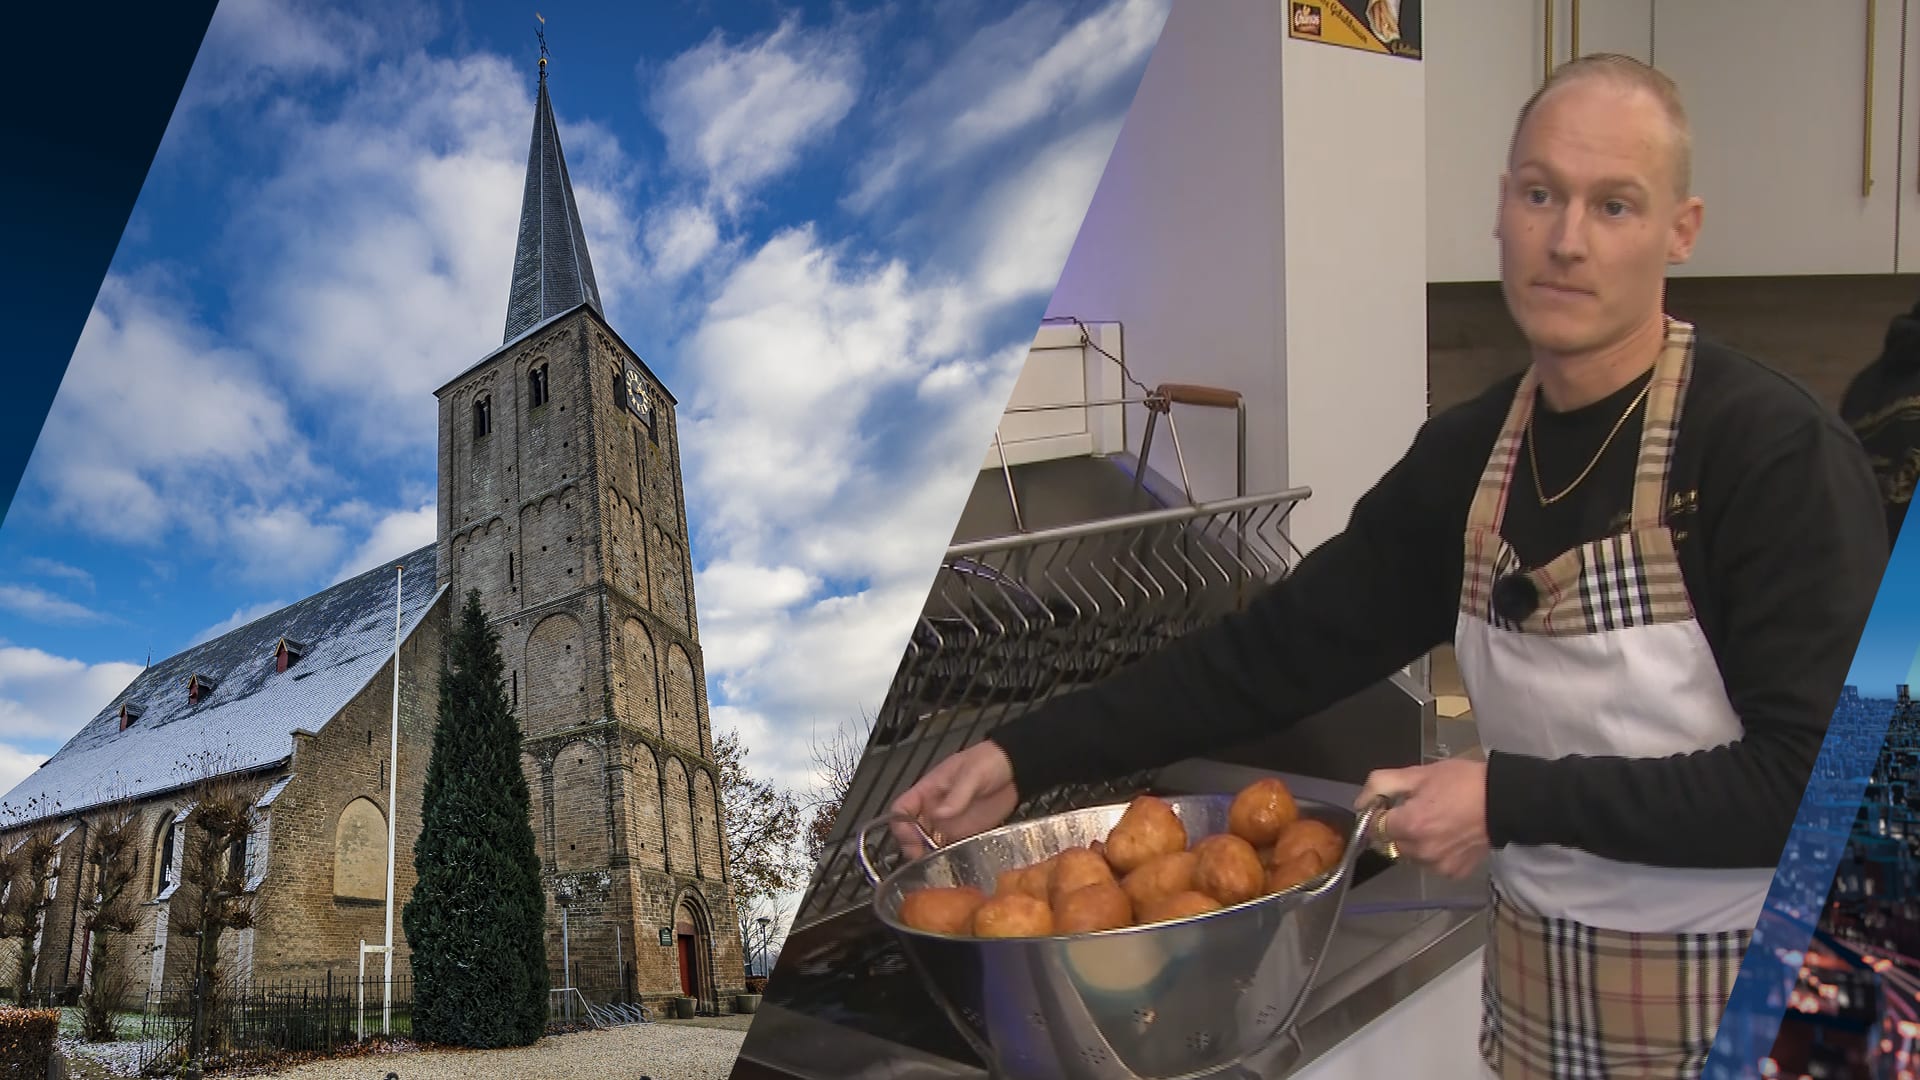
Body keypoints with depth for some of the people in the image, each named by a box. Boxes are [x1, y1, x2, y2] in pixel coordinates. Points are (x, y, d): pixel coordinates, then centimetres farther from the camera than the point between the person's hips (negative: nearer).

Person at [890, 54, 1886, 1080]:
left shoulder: (1777, 451, -18)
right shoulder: (1466, 455, -2)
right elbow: (1282, 644, -2)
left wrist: (1510, 798, -25)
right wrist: (1024, 755, -9)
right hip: (1531, 984, 5)